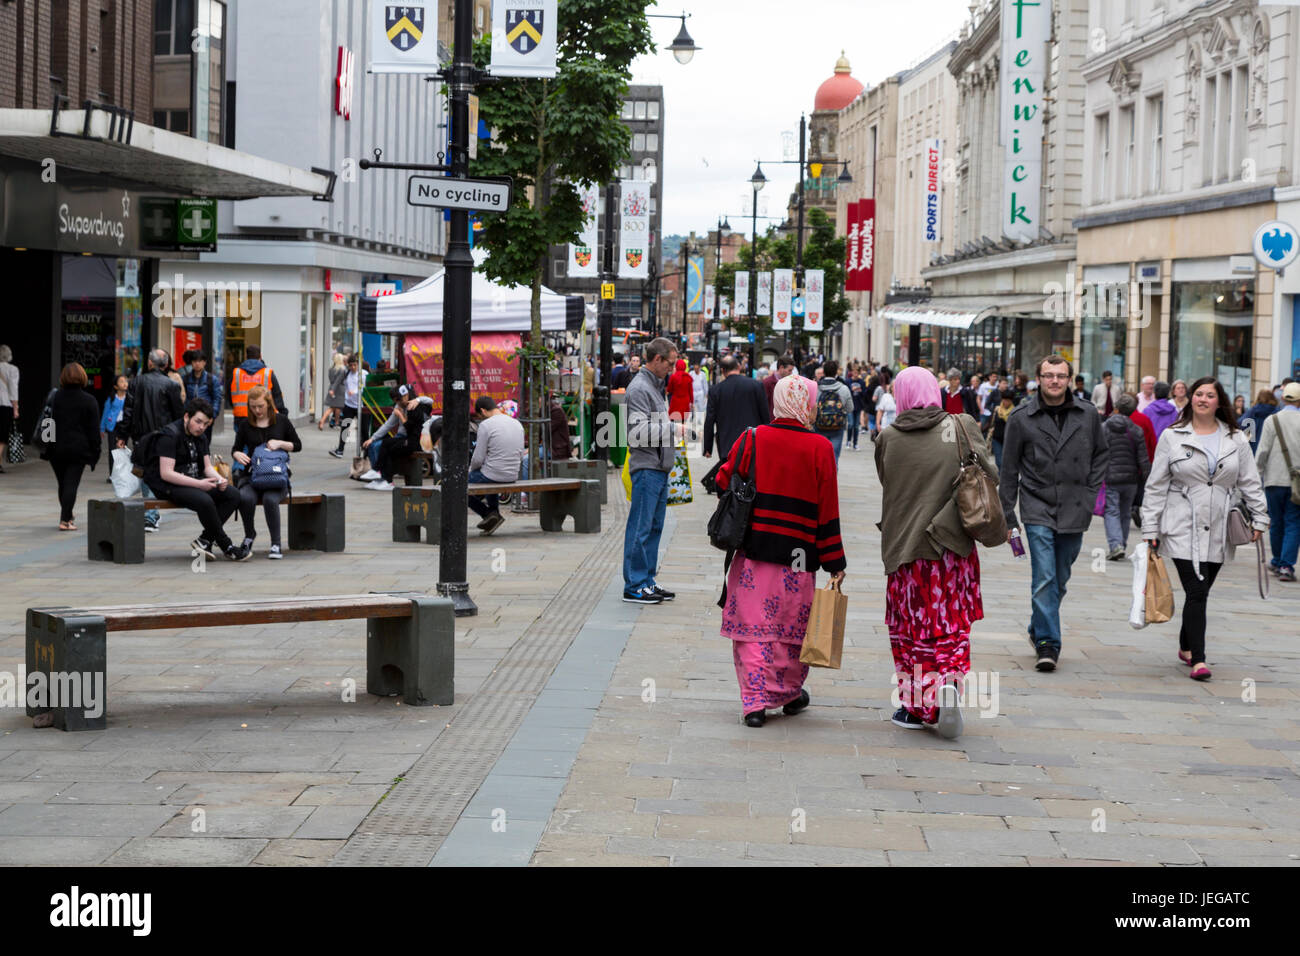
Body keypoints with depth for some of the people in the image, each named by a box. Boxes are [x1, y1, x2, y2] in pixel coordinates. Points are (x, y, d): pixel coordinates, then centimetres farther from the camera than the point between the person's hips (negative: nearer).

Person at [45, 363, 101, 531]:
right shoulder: (89, 401, -5)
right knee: (71, 484, -1)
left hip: (56, 448, 2)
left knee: (63, 484, 14)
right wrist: (95, 452, 2)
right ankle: (65, 519, -8)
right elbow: (94, 430, -4)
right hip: (78, 449, -2)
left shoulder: (54, 397, 1)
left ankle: (67, 516, 24)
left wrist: (46, 446, 5)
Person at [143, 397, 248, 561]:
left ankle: (204, 540, -12)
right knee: (205, 501, -34)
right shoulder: (170, 435, -15)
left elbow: (207, 466, 14)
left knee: (233, 495, -12)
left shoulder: (200, 436, 11)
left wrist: (219, 479, -10)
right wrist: (199, 484, -27)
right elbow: (166, 473, -22)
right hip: (168, 486, -9)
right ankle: (226, 546, -18)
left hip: (193, 481, 9)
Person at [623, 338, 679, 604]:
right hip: (646, 468, -10)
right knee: (640, 528, -6)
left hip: (660, 468, 10)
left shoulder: (655, 386, 18)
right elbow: (639, 432, -21)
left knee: (654, 527, 13)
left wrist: (674, 427, 10)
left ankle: (647, 581, 19)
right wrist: (673, 428, -17)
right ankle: (634, 586, -4)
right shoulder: (639, 388, -13)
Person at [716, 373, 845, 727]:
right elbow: (827, 509, -4)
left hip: (754, 550, 1)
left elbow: (724, 482, 5)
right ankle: (791, 693, 30)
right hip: (798, 557, 0)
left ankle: (756, 701, -3)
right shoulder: (819, 448, -6)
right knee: (794, 626, 16)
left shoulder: (752, 439, -3)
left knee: (753, 624, 4)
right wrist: (835, 563, 2)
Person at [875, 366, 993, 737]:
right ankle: (948, 682, -9)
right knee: (951, 624, 12)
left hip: (905, 546, 0)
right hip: (953, 546, 1)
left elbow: (887, 484, 6)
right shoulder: (961, 427, -3)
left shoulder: (888, 438, -3)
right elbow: (988, 474, -7)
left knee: (911, 628, 11)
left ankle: (917, 705, 12)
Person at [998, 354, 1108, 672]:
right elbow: (1009, 470, 3)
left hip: (1075, 511, 3)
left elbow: (1101, 454, 18)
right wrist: (1007, 515, 3)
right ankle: (1047, 644, -11)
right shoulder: (1021, 418, -3)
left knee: (1060, 580, 11)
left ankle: (1038, 631, 31)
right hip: (1037, 508, -2)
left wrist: (1091, 492, 6)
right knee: (1045, 579, -12)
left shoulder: (1088, 414, 3)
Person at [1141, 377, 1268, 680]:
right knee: (1196, 592, -12)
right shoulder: (1172, 437, 2)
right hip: (1183, 529, -3)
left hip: (1218, 531, 3)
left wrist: (1259, 518, 4)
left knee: (1201, 592, 10)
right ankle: (1198, 660, -13)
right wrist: (1150, 529, -1)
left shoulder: (1236, 439, 9)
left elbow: (1250, 482, 12)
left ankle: (1186, 647, 31)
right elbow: (1156, 486, 3)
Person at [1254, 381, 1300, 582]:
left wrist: (1257, 476, 5)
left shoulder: (1272, 420, -2)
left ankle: (1277, 562, 27)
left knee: (1276, 522, 13)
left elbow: (1262, 452, -4)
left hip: (1275, 479, 1)